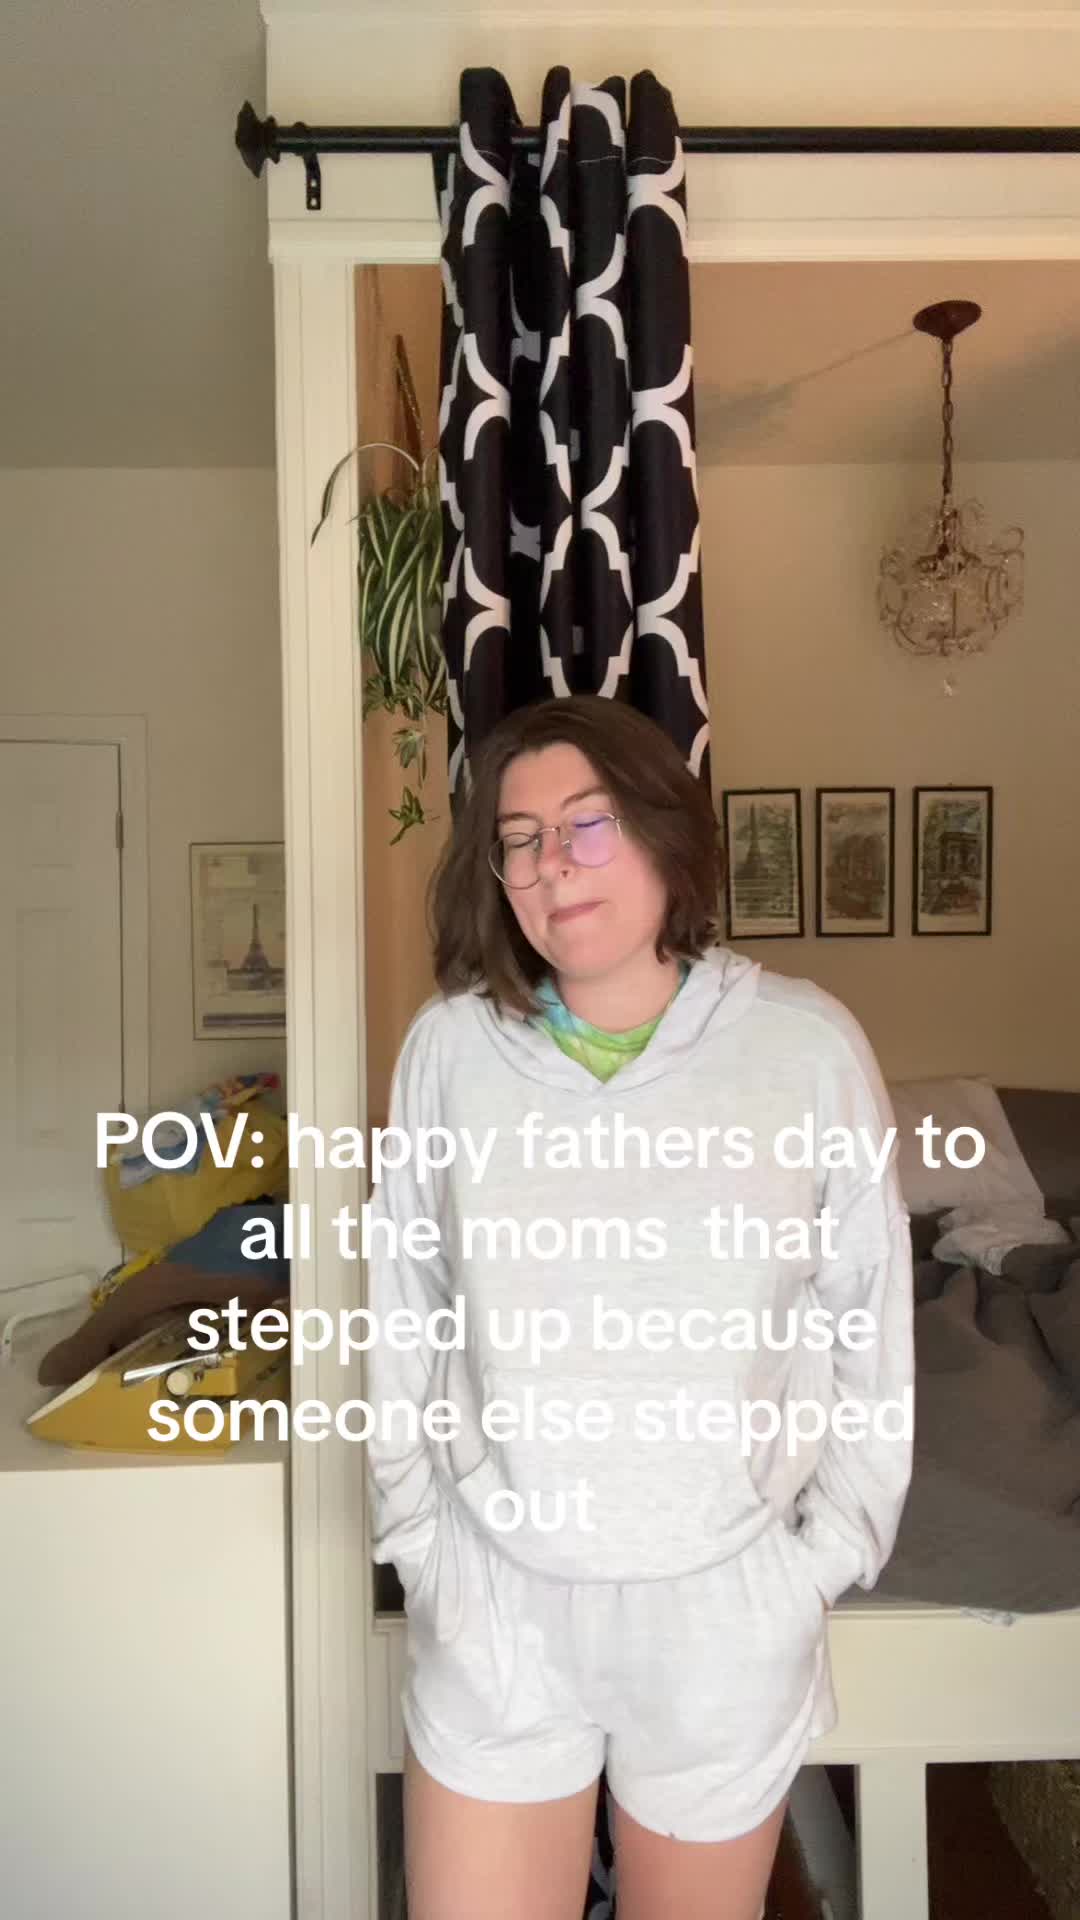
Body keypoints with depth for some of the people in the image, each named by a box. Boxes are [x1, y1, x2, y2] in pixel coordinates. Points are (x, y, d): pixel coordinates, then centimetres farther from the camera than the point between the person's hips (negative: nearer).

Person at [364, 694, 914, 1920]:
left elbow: (869, 1326, -3)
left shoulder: (807, 1045, -11)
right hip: (492, 1600, 1)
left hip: (723, 1606, 0)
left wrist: (825, 1557, -2)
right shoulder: (450, 1046, -9)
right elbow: (403, 1313, 1)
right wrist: (418, 1535, 2)